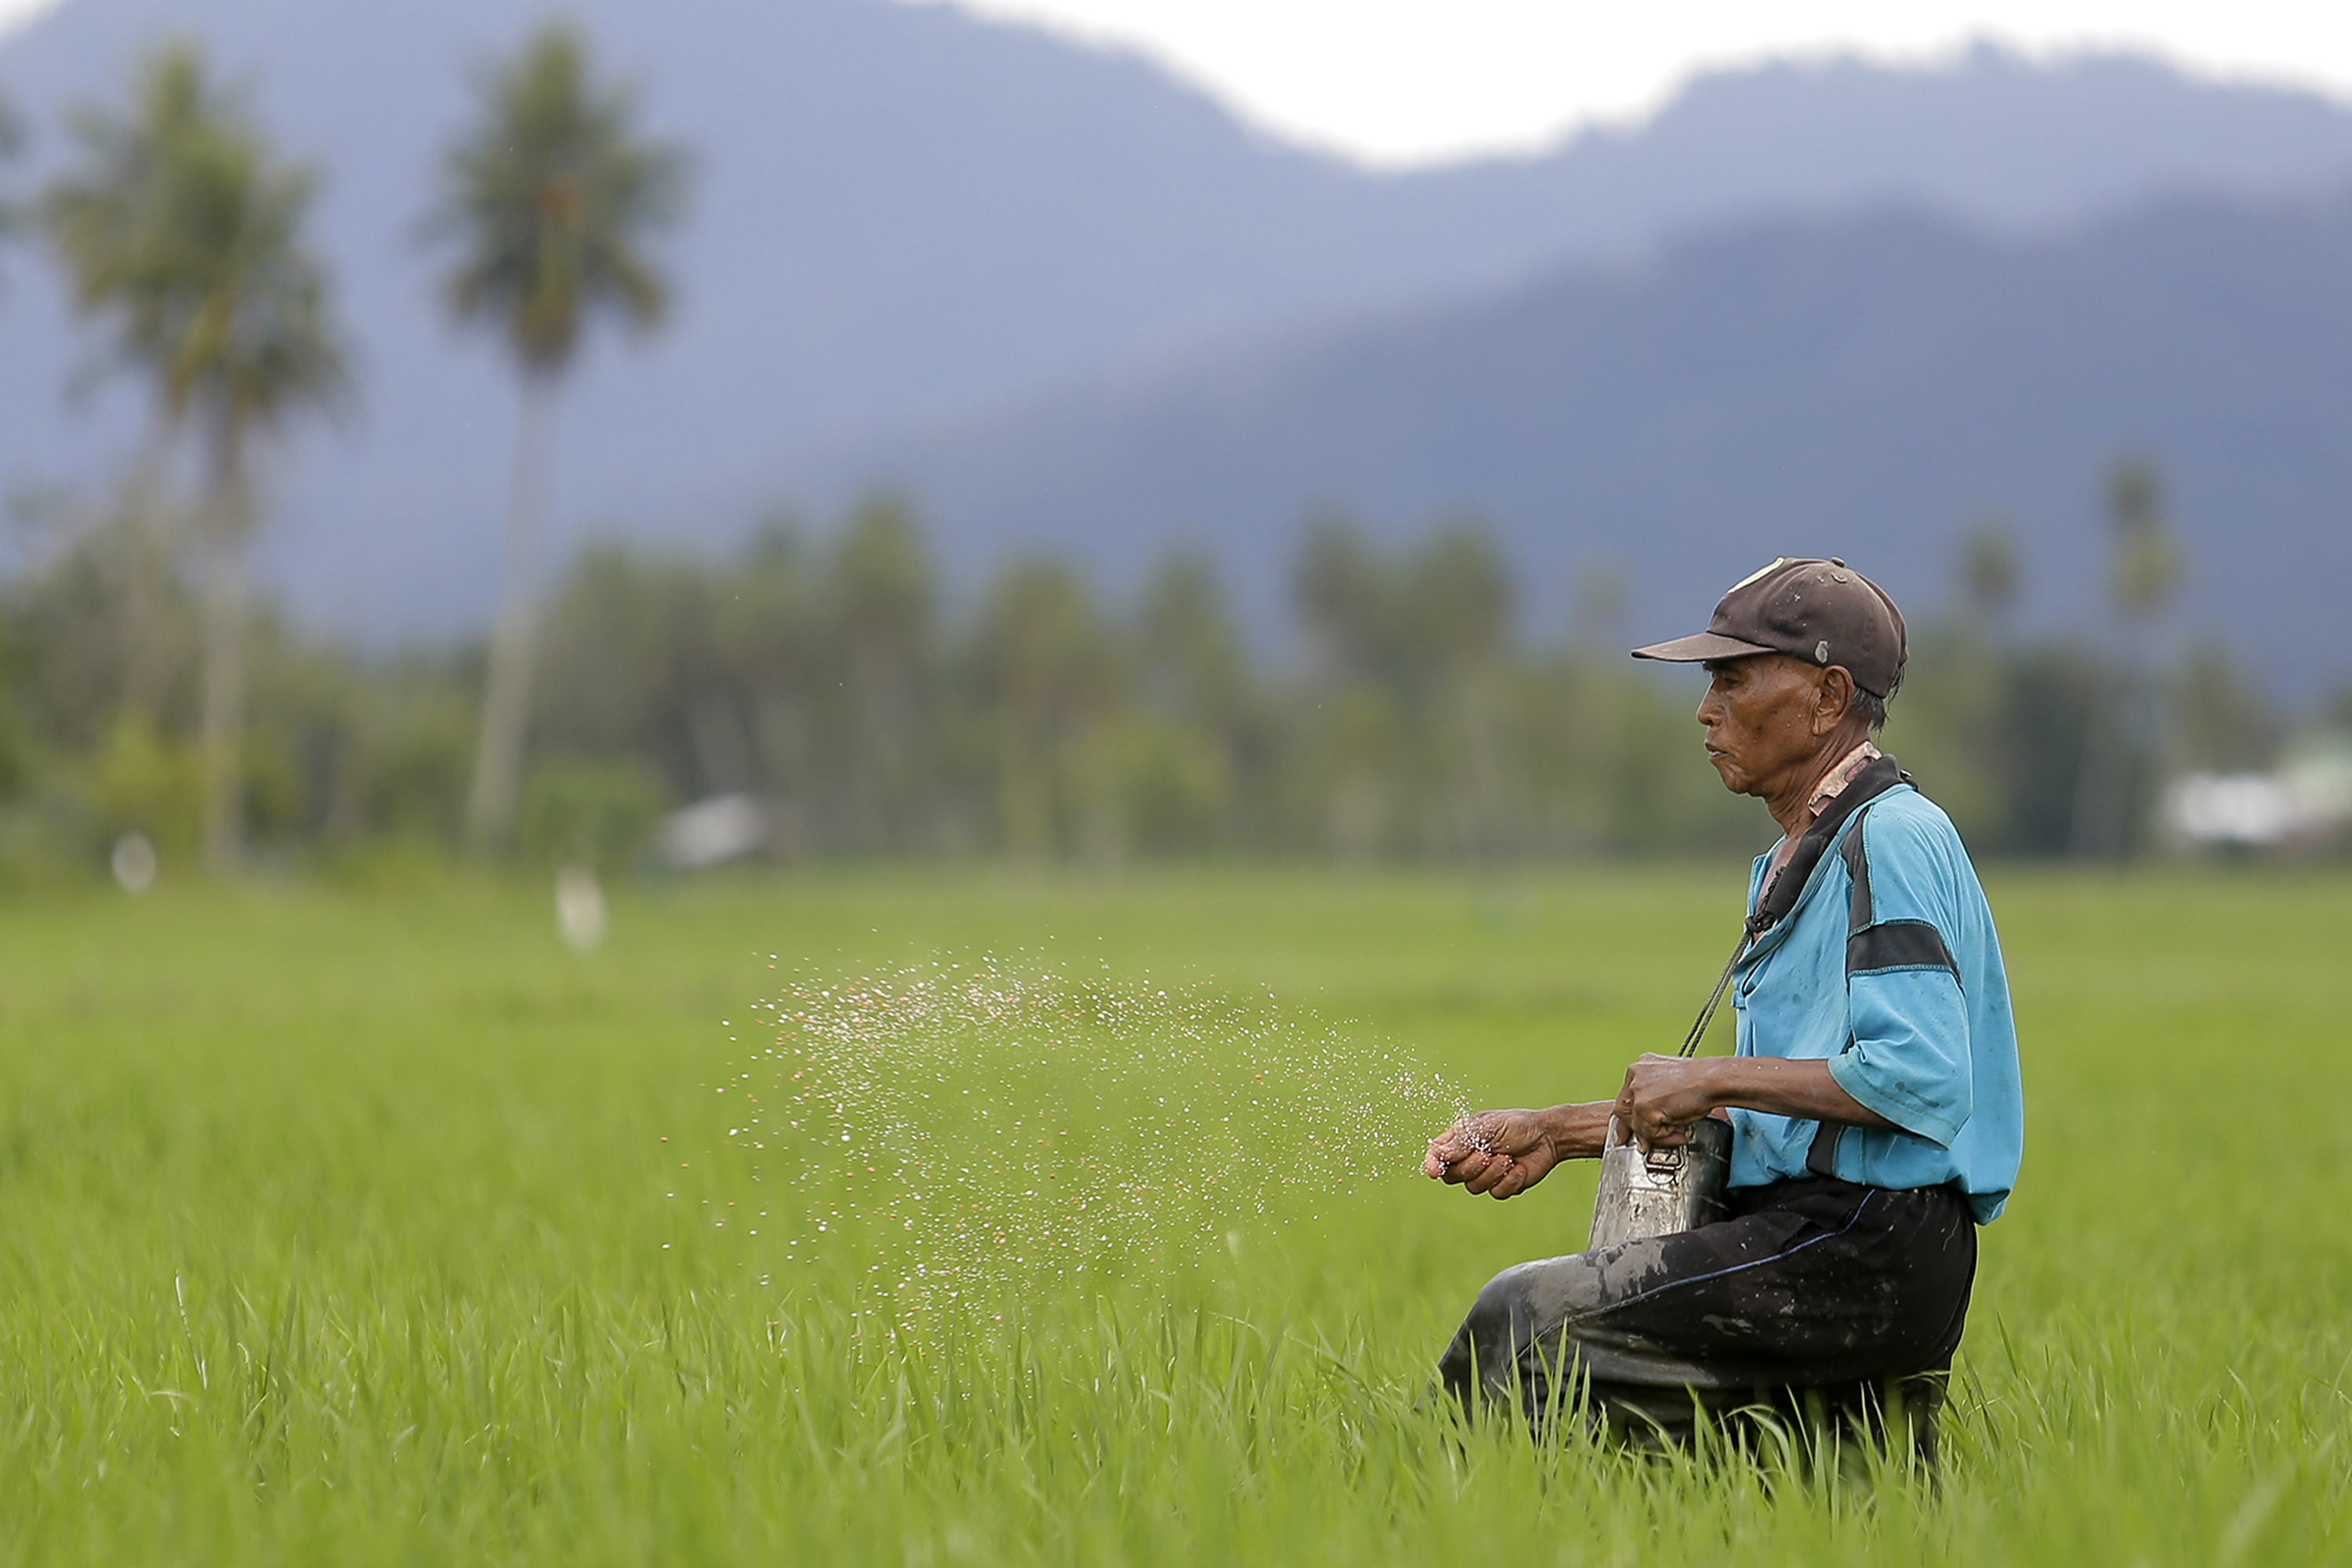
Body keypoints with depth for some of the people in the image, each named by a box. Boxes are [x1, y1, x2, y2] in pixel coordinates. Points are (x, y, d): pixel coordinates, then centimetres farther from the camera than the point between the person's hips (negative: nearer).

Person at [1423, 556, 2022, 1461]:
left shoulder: (1894, 838, -11)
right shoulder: (1791, 865, 22)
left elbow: (1918, 1078, -22)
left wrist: (1713, 1079, -13)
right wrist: (1554, 1135, 16)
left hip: (1865, 1249, -10)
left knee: (1526, 1317, -13)